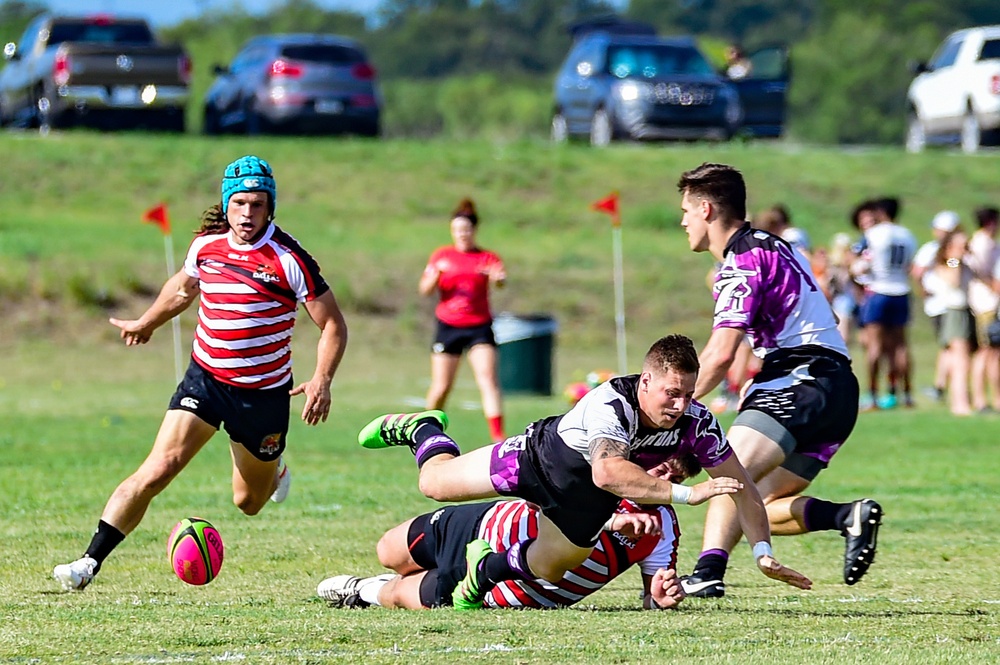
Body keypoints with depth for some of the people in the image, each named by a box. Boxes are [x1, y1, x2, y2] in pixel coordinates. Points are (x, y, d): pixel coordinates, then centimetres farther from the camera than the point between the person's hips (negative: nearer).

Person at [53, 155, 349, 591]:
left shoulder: (289, 259, -15)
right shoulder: (205, 246, -2)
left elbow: (333, 326, -9)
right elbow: (182, 289, 22)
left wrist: (321, 382, -24)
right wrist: (145, 324, 37)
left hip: (264, 391, -2)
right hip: (204, 379, 2)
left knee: (248, 503, 14)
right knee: (158, 469, -17)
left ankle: (274, 470, 52)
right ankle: (89, 563, -17)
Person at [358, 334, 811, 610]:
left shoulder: (696, 423, -30)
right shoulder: (610, 404, -45)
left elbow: (740, 486, -21)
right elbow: (606, 473, -62)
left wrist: (764, 554, -30)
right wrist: (684, 493, -66)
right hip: (544, 456, -4)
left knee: (546, 568, 11)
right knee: (435, 483, 12)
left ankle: (489, 566, 43)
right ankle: (422, 430, 44)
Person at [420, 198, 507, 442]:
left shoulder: (487, 258, 2)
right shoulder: (442, 255, 6)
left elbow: (500, 279, -17)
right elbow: (425, 289, 2)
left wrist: (498, 278, -41)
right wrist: (436, 274, -19)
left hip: (479, 328, -1)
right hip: (448, 327, 1)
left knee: (488, 380, -15)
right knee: (441, 388, 4)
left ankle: (498, 437, -21)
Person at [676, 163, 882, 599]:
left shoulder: (743, 261, -7)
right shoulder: (771, 248, 25)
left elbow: (720, 355, -17)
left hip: (803, 383, -10)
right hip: (837, 393, 10)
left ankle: (708, 573, -45)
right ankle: (850, 516, -8)